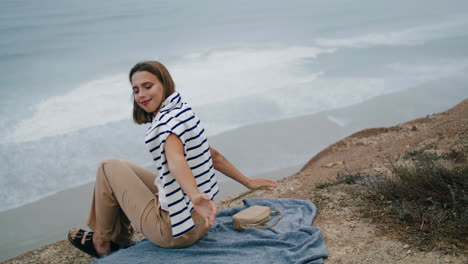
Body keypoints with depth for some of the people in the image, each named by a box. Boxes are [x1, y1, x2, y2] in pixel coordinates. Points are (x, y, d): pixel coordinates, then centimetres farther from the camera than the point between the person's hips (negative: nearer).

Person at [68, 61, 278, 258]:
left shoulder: (168, 119, -19)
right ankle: (120, 238, 31)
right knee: (124, 168, 22)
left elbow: (176, 160, -39)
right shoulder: (183, 111, 8)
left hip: (174, 230, -9)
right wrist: (248, 182, 24)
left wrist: (195, 196, -55)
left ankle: (102, 242, 19)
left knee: (109, 167, 5)